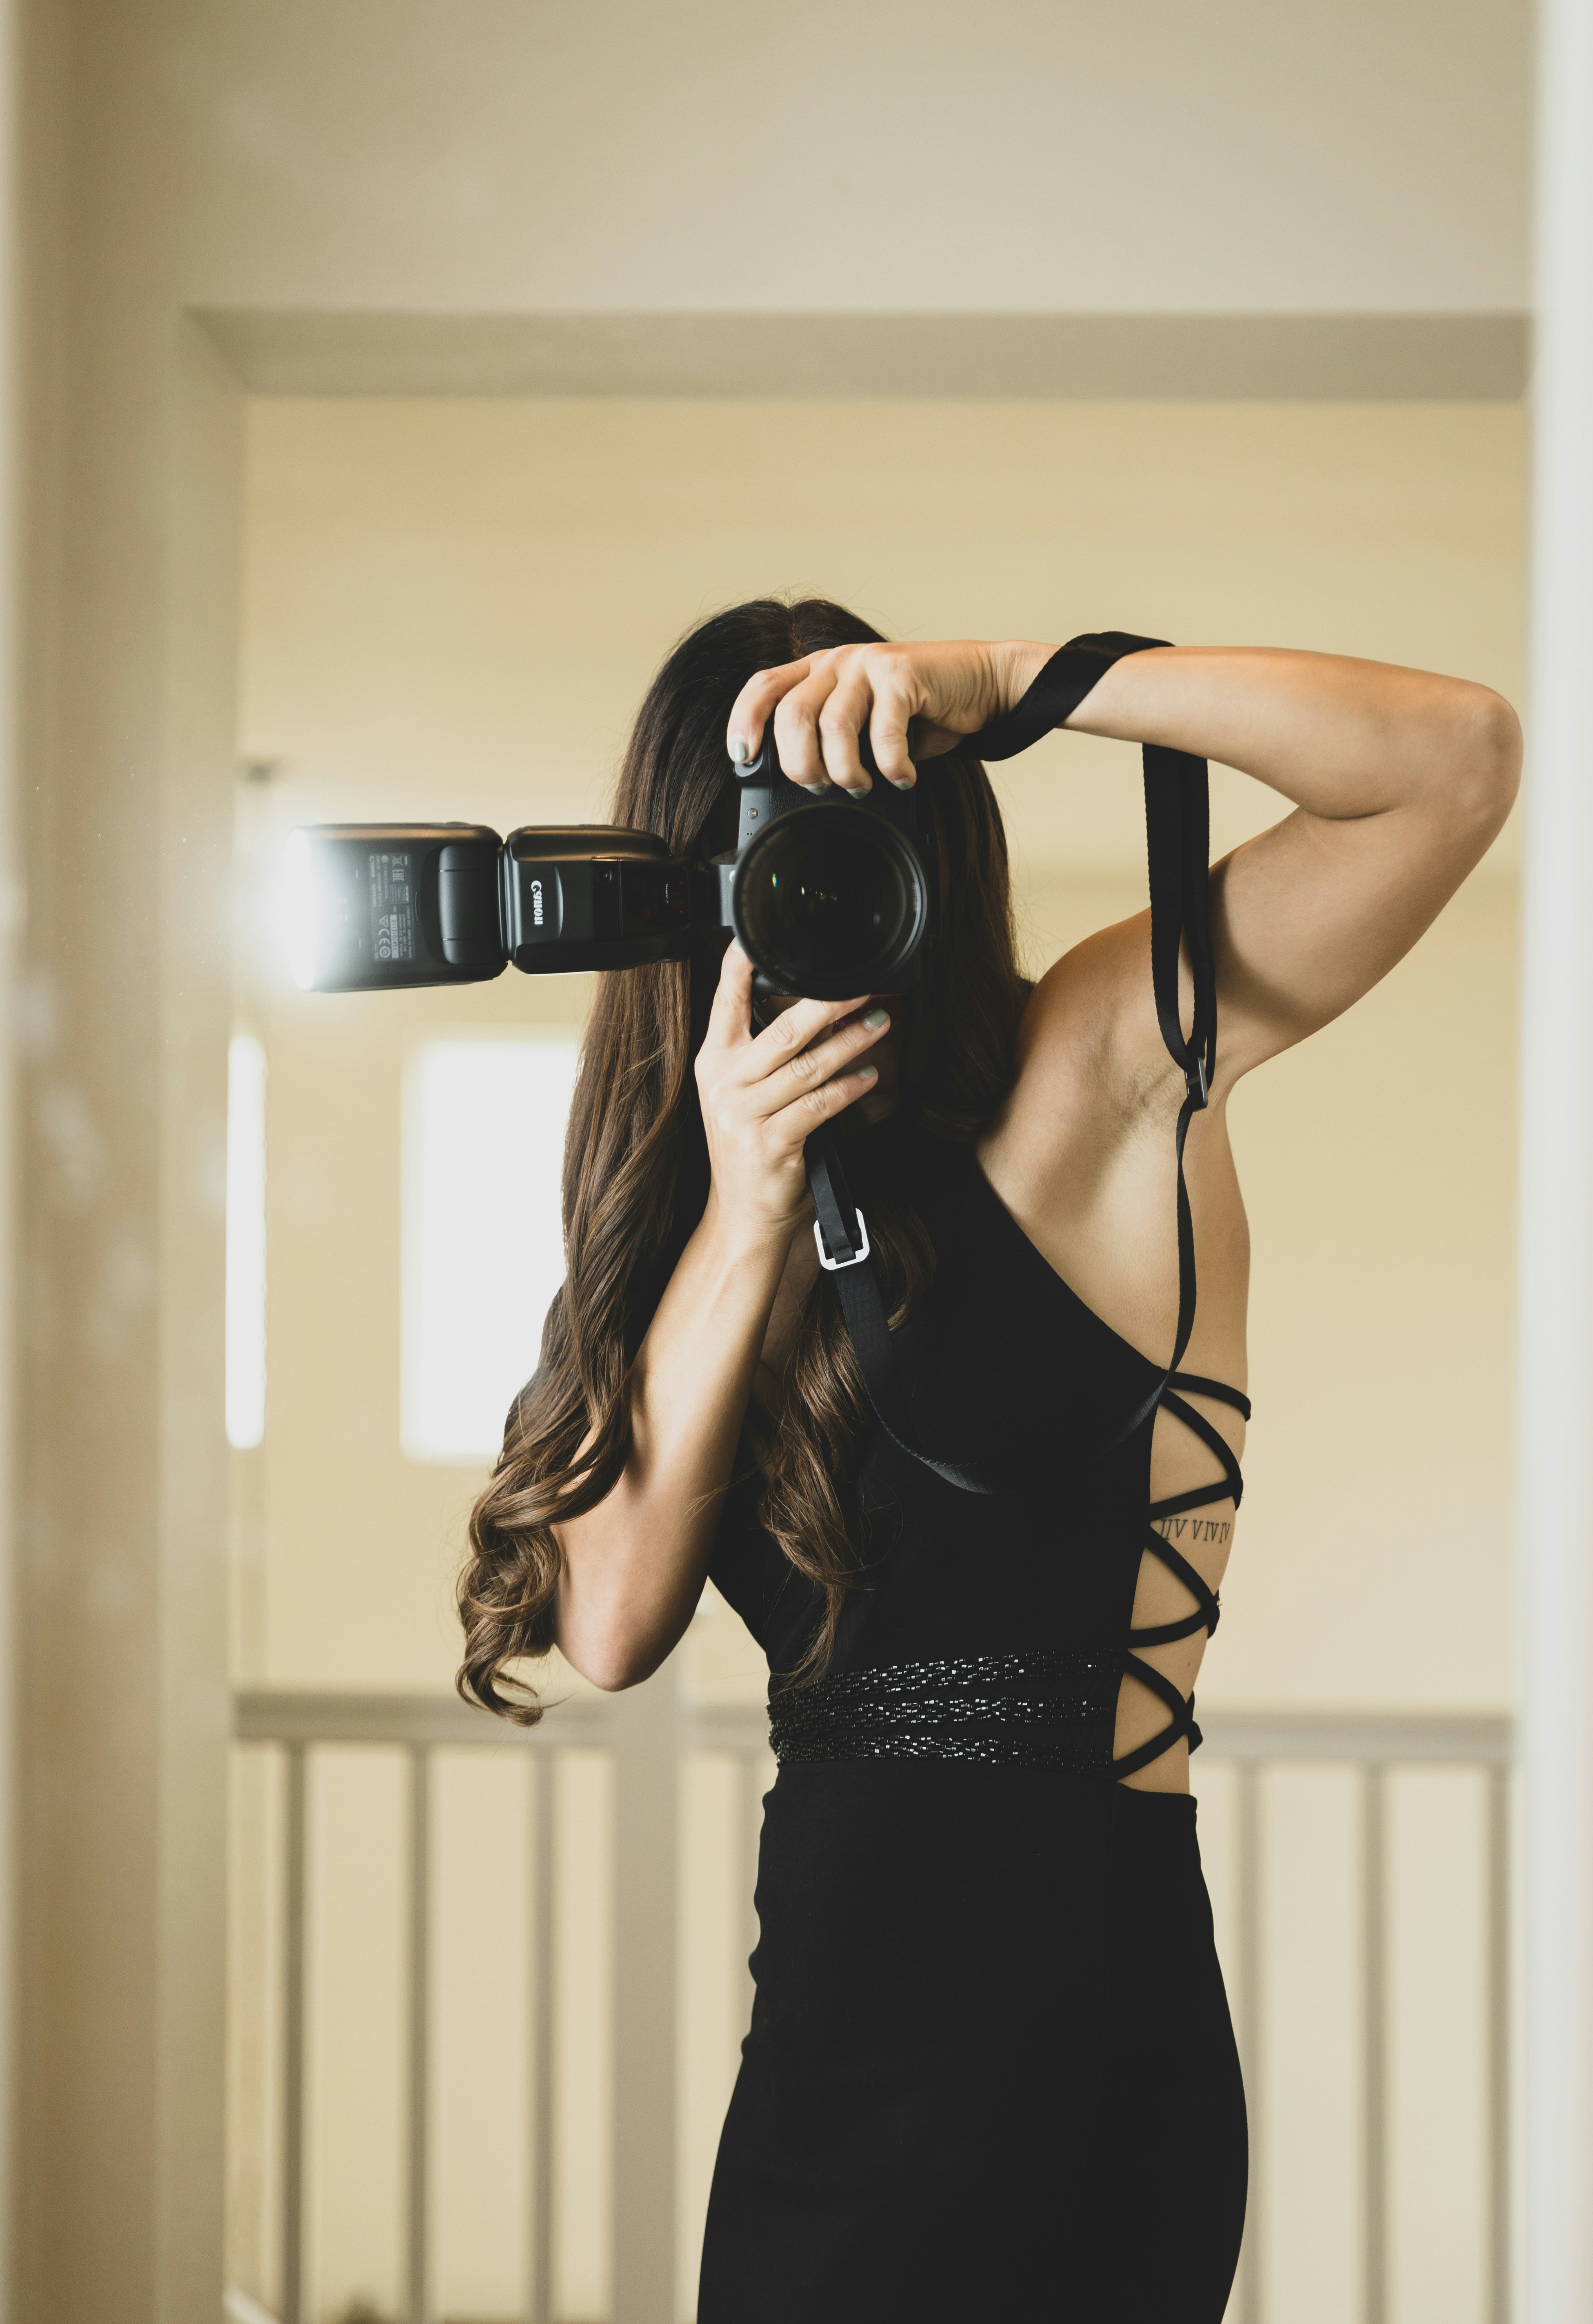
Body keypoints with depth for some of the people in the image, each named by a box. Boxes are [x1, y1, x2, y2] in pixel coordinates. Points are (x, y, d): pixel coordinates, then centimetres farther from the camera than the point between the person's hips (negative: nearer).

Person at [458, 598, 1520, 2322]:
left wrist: (993, 679, -22)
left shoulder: (1096, 1065, -7)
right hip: (822, 2050, 7)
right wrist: (748, 1220, -12)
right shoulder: (724, 1217, 10)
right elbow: (613, 1624, -3)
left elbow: (1457, 758, -20)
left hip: (1058, 2069, -7)